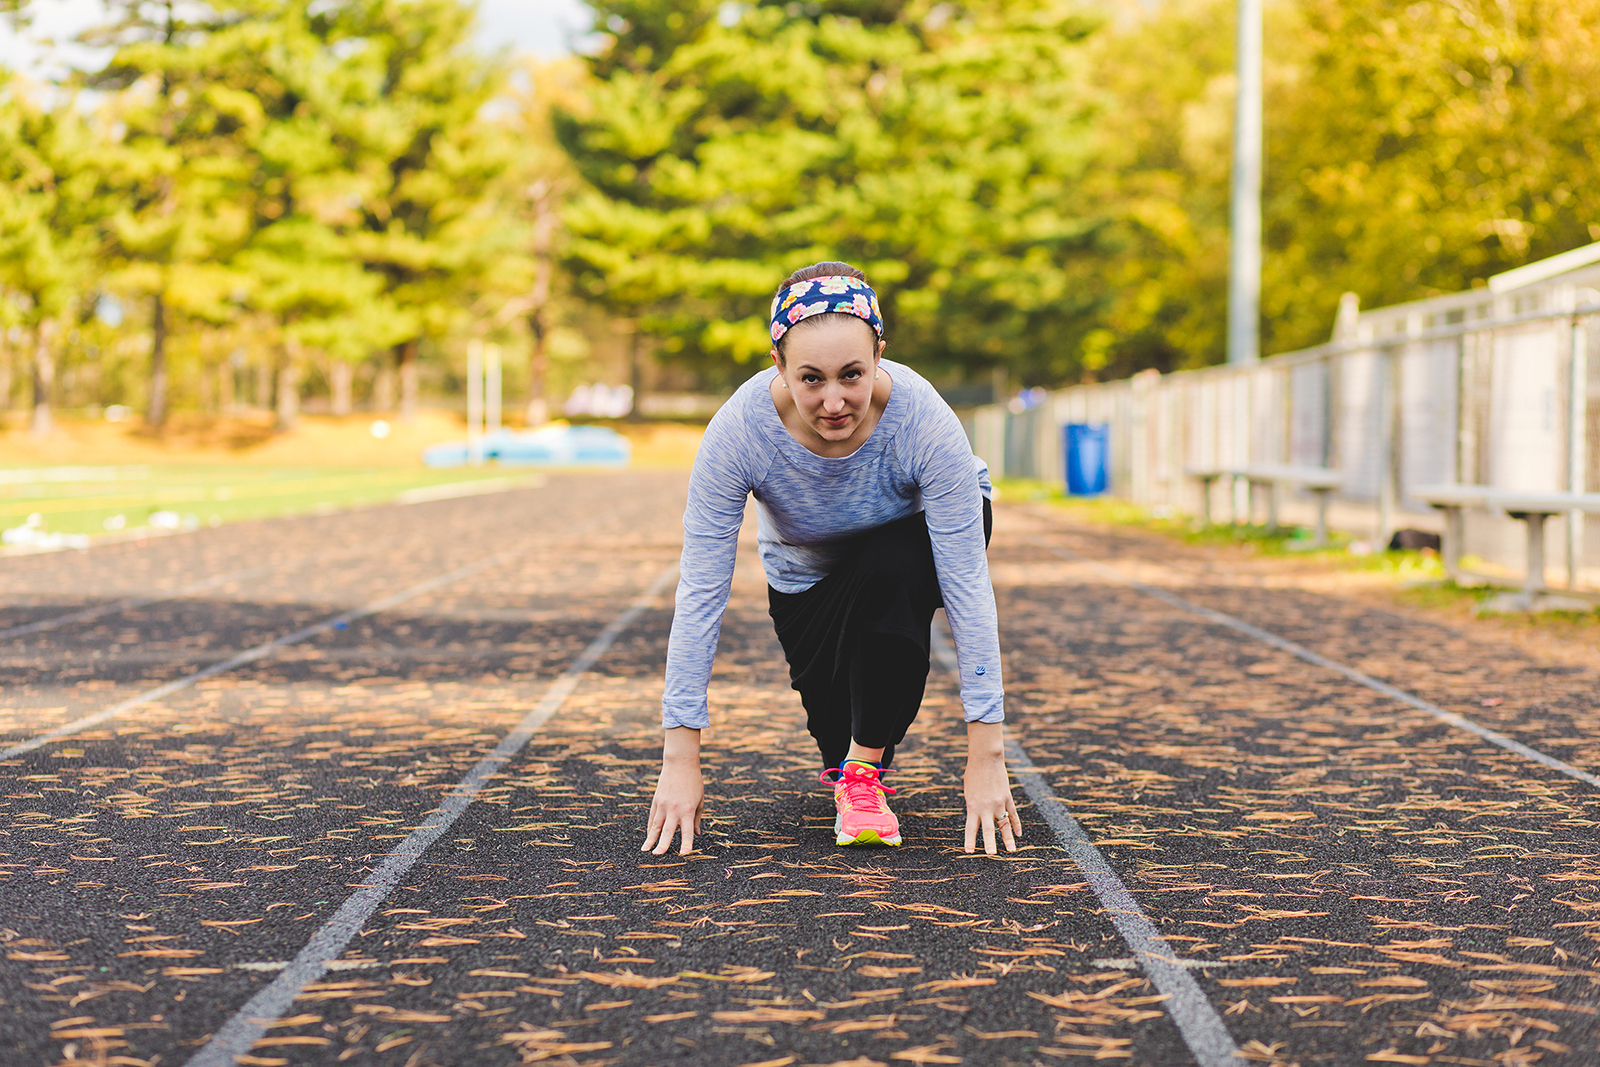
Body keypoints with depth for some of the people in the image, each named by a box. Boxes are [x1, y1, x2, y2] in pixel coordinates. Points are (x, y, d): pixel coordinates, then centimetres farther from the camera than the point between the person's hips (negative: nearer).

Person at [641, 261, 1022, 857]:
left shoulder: (924, 422, -37)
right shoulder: (739, 429, -34)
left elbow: (968, 588, -35)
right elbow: (700, 594, -31)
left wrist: (987, 753, -37)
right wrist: (680, 758, -33)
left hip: (915, 535, -2)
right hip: (808, 574, 2)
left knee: (889, 570, -35)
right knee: (838, 731, -10)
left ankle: (864, 768, -17)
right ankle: (846, 755, 28)